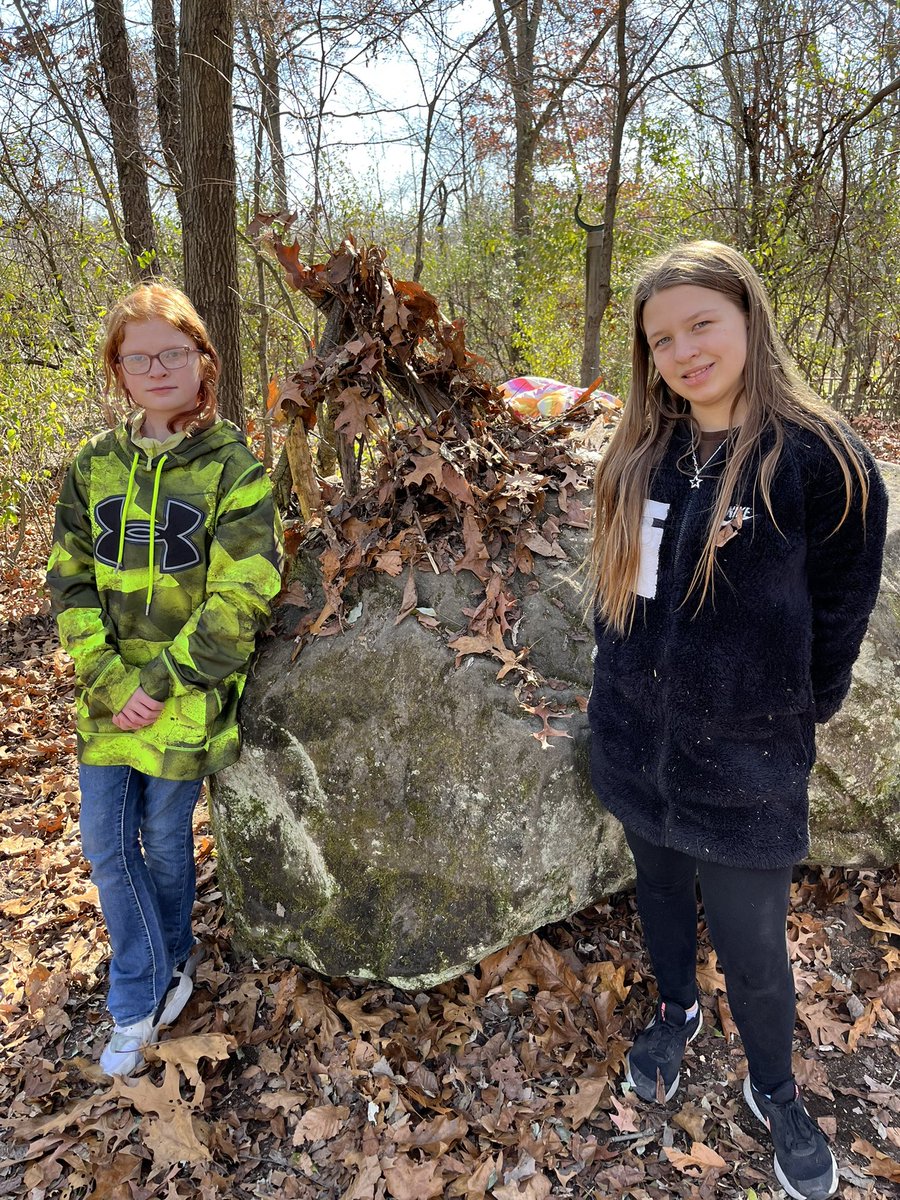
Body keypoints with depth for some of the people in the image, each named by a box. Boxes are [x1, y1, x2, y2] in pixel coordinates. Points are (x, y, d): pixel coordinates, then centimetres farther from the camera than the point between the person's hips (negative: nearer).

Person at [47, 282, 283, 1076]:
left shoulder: (234, 468, -10)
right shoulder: (95, 467, 4)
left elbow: (240, 600, -15)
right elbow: (70, 584, 3)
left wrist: (160, 685, -15)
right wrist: (108, 684, -10)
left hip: (189, 701, -4)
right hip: (108, 700, 4)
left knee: (165, 839, 13)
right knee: (106, 846, 10)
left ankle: (167, 962, 42)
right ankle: (141, 998, 31)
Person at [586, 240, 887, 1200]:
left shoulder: (821, 459, -16)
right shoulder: (640, 453, 1)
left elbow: (836, 623, -7)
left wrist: (788, 726, 2)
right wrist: (621, 682, 13)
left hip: (742, 760, -5)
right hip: (634, 738, 5)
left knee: (751, 942, 11)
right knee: (660, 887, 24)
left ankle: (775, 1093, 40)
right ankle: (675, 1012, 53)